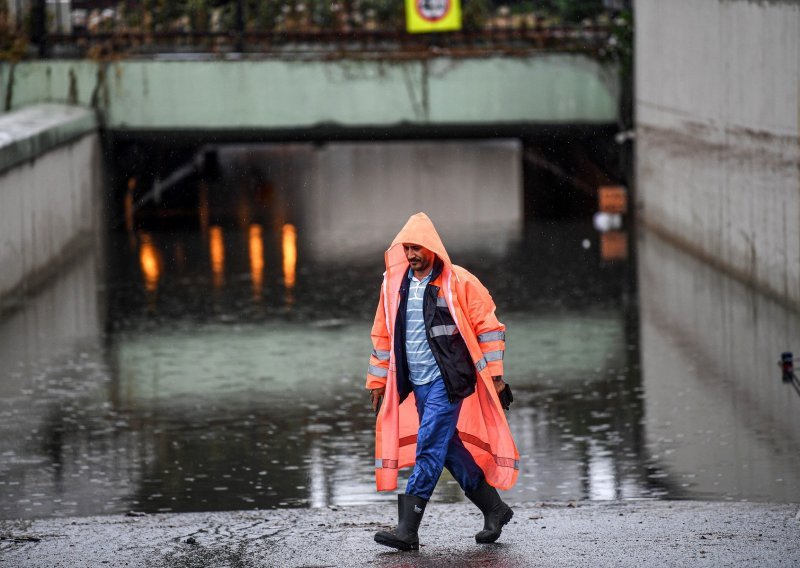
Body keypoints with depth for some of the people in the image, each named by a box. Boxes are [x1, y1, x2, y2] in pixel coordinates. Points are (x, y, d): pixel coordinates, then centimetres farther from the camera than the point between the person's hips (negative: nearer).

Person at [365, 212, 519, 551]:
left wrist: (494, 374, -8)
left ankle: (407, 530, -13)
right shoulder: (394, 285, 10)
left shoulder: (459, 283, -6)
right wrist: (377, 380, 17)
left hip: (446, 381, -6)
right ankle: (494, 510, 26)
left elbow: (488, 327, -4)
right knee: (450, 450, 11)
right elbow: (383, 335, 18)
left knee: (428, 450, -12)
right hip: (416, 384, 6)